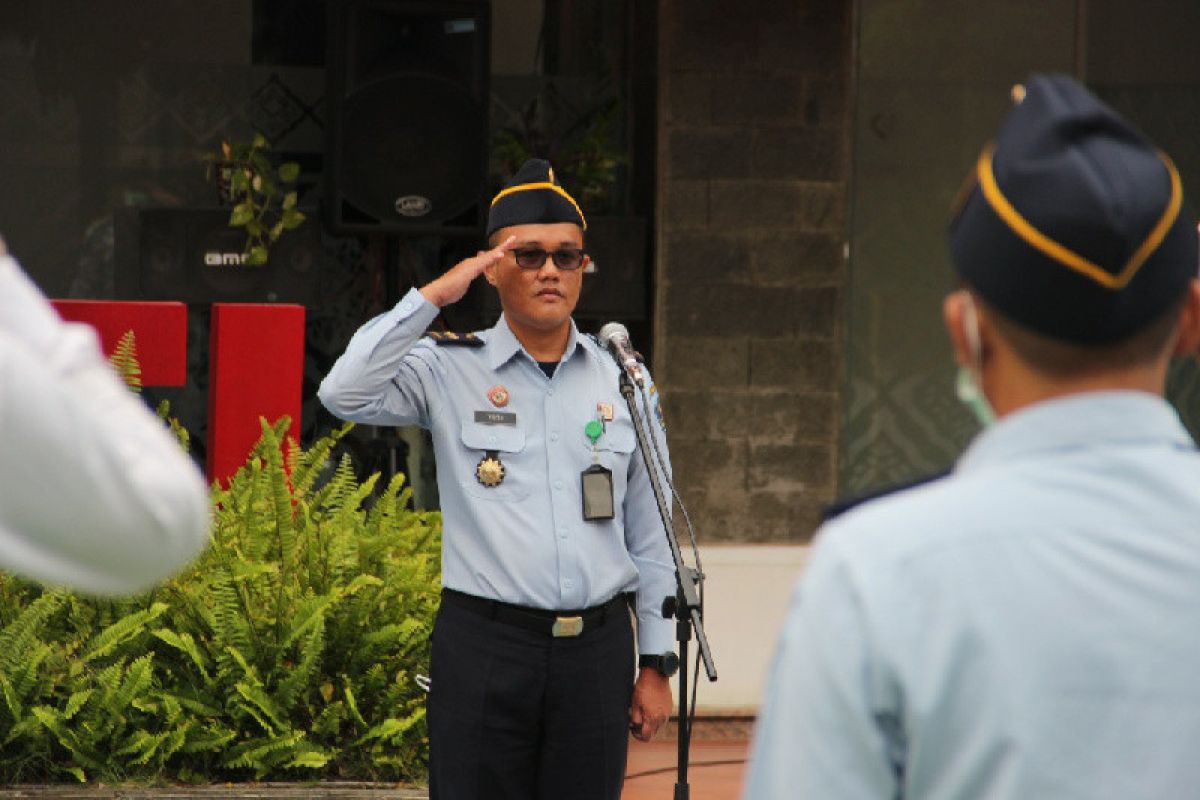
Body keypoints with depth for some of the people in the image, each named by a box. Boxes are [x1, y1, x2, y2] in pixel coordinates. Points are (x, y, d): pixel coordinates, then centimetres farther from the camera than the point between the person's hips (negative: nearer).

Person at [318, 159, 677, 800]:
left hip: (597, 647, 3)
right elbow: (345, 393, -15)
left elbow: (650, 537, 14)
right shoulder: (449, 372, 4)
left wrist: (656, 663, 10)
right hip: (485, 648, -2)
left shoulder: (621, 380, 11)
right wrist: (434, 295, -12)